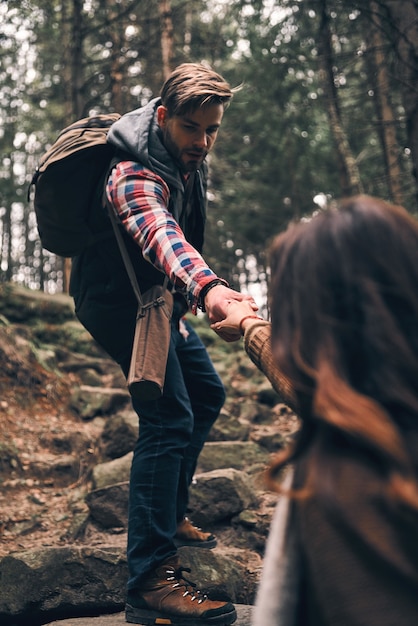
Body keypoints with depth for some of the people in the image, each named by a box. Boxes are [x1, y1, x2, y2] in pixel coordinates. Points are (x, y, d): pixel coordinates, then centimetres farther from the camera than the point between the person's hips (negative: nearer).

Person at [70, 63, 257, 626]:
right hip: (119, 300, -10)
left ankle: (169, 516, 28)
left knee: (207, 395, 17)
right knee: (169, 418, -21)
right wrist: (208, 288, -70)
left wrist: (188, 293, 22)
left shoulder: (187, 160, 1)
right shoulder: (134, 173, -29)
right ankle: (150, 580, -21)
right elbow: (159, 233, -52)